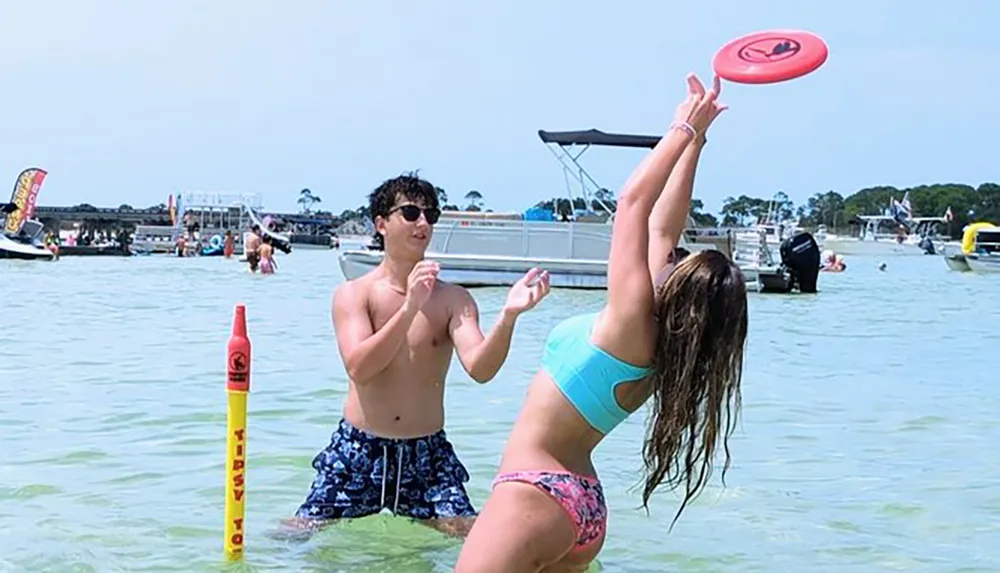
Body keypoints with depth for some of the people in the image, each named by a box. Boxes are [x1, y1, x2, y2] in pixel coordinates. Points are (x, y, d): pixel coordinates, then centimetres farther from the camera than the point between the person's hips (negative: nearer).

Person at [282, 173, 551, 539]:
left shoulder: (453, 300, 1)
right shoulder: (353, 294, -1)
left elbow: (480, 369, -15)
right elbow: (358, 368, -18)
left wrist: (508, 316, -34)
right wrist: (409, 308, -30)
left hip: (428, 453, 1)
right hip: (358, 449, 0)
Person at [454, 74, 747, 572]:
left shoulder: (631, 321, -14)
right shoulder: (658, 344, 8)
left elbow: (634, 200, -8)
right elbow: (663, 229, 15)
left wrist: (685, 130, 3)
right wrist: (693, 139, 21)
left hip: (536, 494, -9)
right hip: (584, 506, 9)